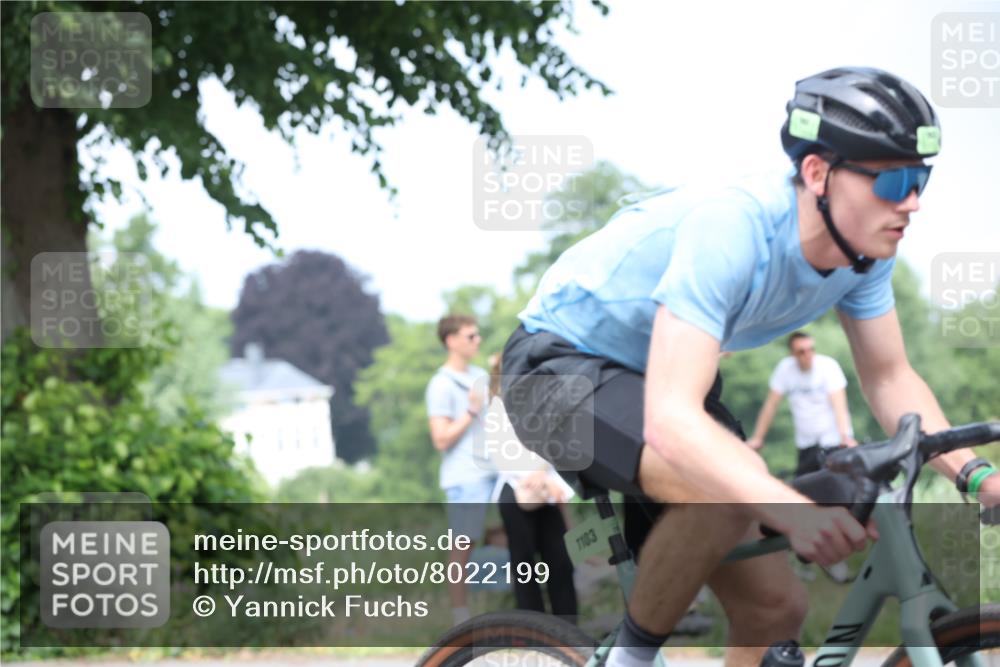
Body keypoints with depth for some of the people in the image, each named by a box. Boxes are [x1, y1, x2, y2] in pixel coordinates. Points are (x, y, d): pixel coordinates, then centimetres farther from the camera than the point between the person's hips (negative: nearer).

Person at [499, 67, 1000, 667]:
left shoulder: (865, 243, -12)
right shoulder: (733, 228, -35)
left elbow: (889, 378, 1)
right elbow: (669, 418, -43)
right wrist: (794, 511, -56)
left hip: (661, 372, 8)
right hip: (559, 368, -8)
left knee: (776, 609, -1)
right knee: (733, 488, -35)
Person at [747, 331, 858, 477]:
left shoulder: (828, 365, -12)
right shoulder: (785, 368, -3)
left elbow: (838, 404, -22)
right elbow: (771, 405, 1)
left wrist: (845, 436, -35)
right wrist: (757, 438, -1)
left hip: (834, 440, -4)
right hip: (806, 444, 4)